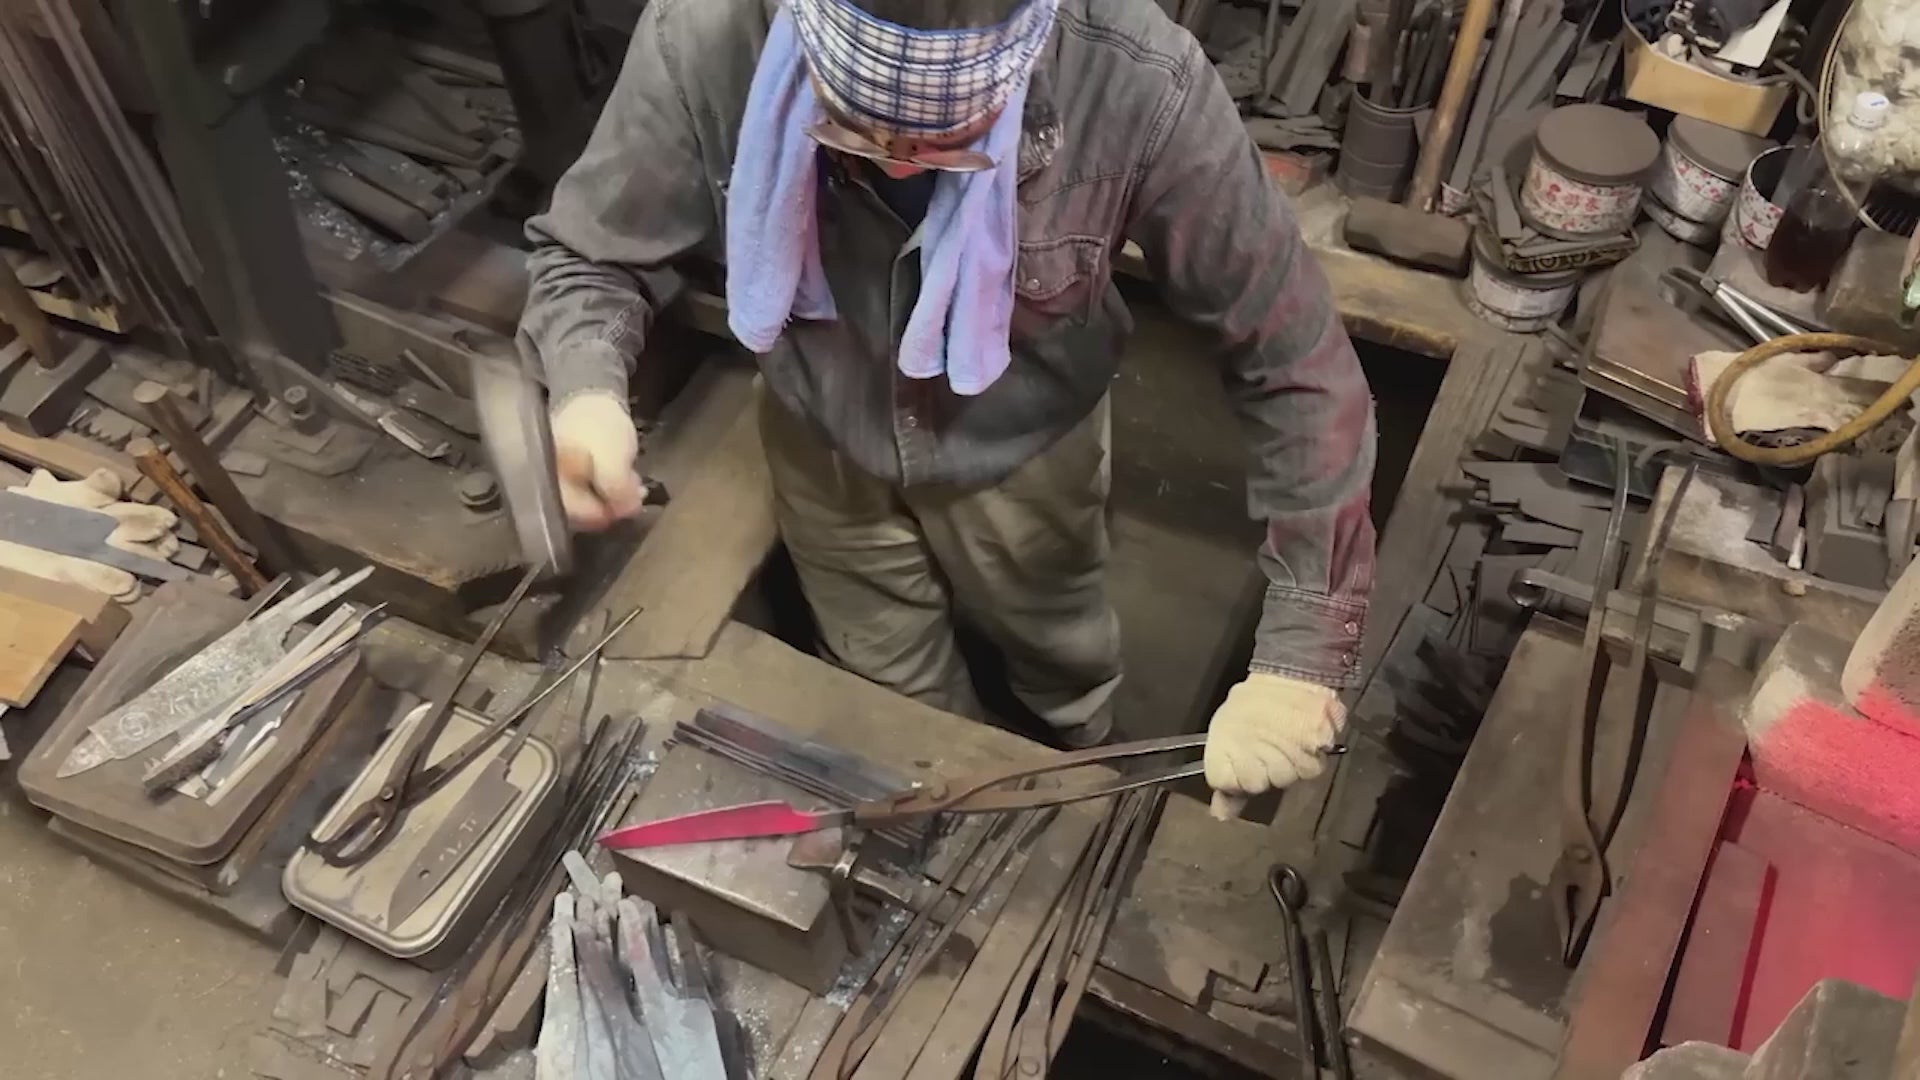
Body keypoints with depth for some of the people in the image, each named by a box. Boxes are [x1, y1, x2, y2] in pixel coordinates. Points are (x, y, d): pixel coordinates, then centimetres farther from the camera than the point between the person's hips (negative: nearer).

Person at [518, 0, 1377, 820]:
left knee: (1061, 661, 31)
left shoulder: (1137, 85, -38)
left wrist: (1302, 653, -33)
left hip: (1026, 450, 0)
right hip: (824, 445, 1)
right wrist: (585, 392, -41)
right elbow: (588, 254, -17)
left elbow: (1297, 359, -28)